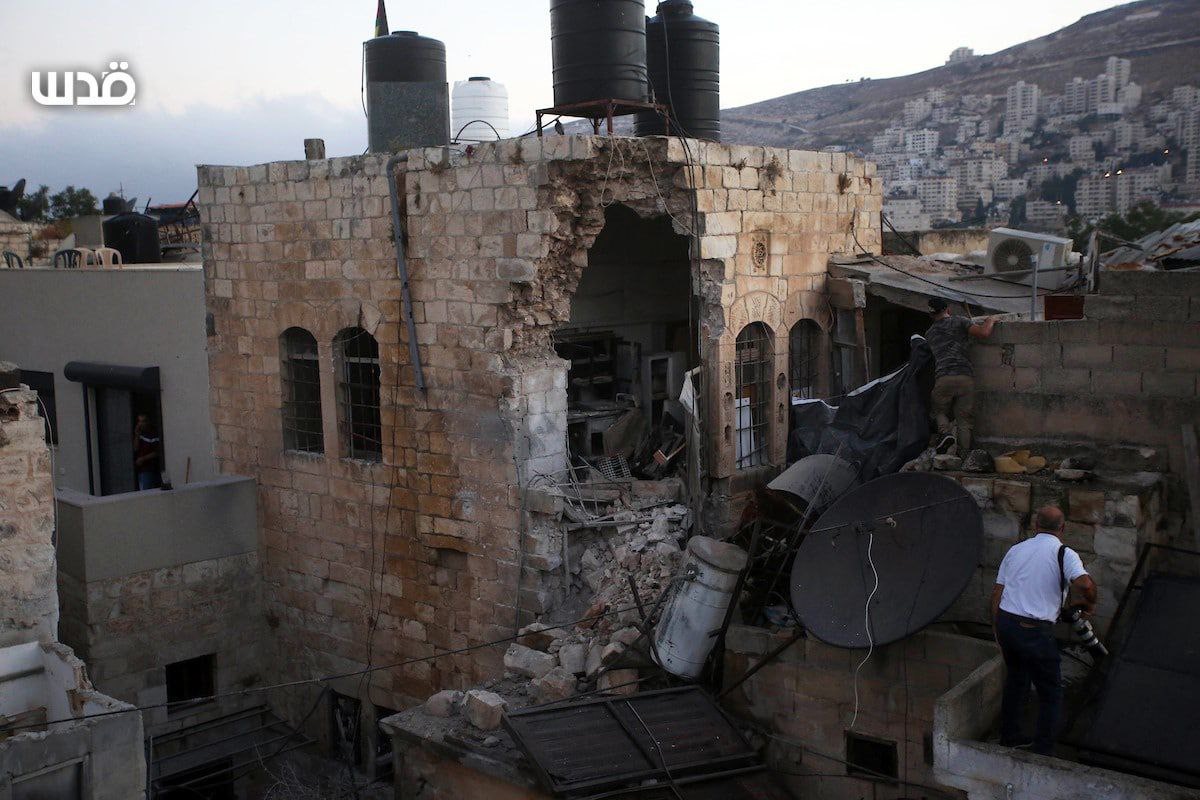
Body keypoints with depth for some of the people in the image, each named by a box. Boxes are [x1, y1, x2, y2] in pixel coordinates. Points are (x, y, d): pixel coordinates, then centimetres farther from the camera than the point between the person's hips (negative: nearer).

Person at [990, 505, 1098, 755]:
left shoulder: (1015, 550, 10)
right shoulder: (1064, 554, -6)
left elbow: (996, 594, 10)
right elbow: (1085, 584, -25)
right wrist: (1087, 604, -4)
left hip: (1005, 622, 6)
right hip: (1035, 631, -6)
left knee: (1015, 679, 26)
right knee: (1051, 693, 10)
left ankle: (1009, 737, 37)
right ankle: (1043, 753, 11)